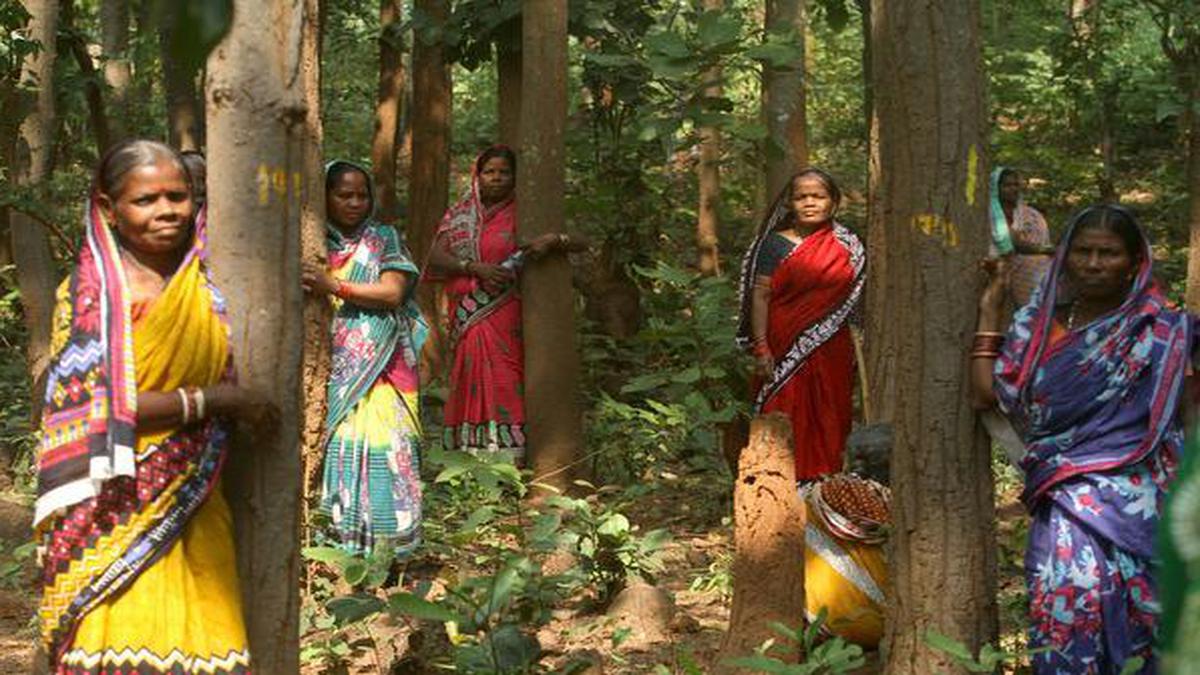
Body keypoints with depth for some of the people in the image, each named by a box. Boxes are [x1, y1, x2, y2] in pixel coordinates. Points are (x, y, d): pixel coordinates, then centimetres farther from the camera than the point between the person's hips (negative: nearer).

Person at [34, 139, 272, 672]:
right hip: (116, 513, -4)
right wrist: (216, 399, -14)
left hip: (192, 512, 5)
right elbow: (100, 408, -15)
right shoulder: (89, 293, -6)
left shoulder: (206, 285, 9)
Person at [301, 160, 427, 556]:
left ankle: (387, 546, -2)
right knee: (334, 449, -5)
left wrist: (335, 286, -14)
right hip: (329, 370, 1)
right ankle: (338, 544, 0)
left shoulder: (384, 240, 8)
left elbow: (393, 292, -6)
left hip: (378, 371, -1)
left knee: (379, 447, -7)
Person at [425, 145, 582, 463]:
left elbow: (581, 242, 0)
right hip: (465, 321, 4)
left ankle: (509, 457, -14)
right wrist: (476, 268, -13)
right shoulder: (459, 215, 13)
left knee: (503, 385, -11)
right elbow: (435, 258, 1)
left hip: (504, 320, -3)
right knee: (469, 386, 2)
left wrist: (555, 240, -22)